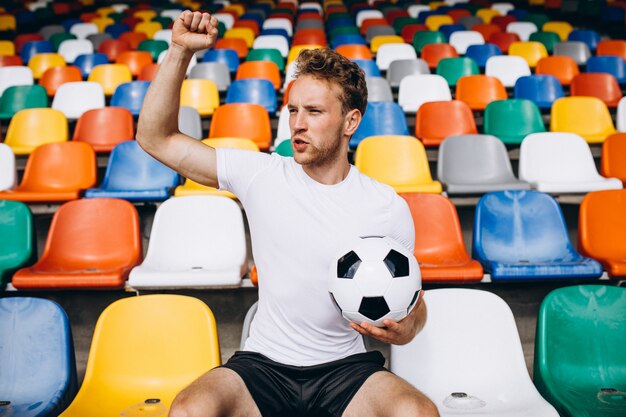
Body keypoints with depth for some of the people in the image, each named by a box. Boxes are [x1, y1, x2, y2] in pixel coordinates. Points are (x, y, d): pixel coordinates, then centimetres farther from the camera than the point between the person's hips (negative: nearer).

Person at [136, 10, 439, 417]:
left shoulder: (388, 208, -5)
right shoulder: (262, 175, -4)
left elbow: (413, 302, 6)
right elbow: (156, 138, -1)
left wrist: (403, 330, -18)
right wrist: (181, 51, -10)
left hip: (347, 367, 0)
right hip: (264, 366, 1)